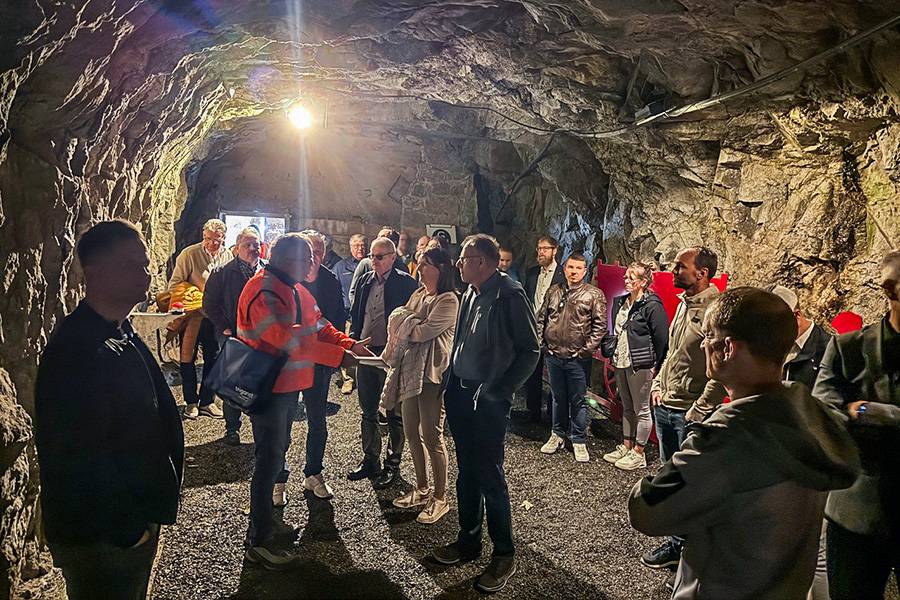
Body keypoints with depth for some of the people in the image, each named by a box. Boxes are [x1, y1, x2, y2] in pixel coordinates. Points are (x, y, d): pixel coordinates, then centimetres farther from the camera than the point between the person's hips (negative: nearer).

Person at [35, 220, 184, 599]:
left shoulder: (122, 335, 7)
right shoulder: (74, 350, -24)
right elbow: (79, 460, -27)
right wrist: (129, 530, -19)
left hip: (137, 523, 9)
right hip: (101, 540, -9)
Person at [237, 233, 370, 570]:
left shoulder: (295, 289, 10)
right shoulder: (264, 290, -22)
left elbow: (319, 325, 9)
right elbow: (289, 339, -30)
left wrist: (349, 344, -6)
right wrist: (338, 355, -28)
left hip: (287, 385, 10)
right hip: (267, 388, -10)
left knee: (276, 454, 21)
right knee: (270, 460, -3)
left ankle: (266, 521, 38)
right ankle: (258, 542, 11)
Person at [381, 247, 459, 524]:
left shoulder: (448, 300, -13)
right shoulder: (418, 294, 12)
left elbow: (423, 332, -20)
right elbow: (396, 321, 10)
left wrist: (404, 318, -4)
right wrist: (408, 320, -10)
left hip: (432, 373, -8)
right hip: (409, 370, 8)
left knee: (431, 436, 0)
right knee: (411, 432, 15)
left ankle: (440, 498, 16)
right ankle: (422, 489, 31)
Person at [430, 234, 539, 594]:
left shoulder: (510, 296, -14)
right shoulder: (470, 294, 8)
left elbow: (530, 350, -13)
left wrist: (499, 392, -16)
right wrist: (449, 384, 11)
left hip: (489, 401, -7)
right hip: (460, 395, 7)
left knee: (489, 476, 0)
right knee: (467, 472, 16)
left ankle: (504, 555, 17)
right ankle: (468, 541, 32)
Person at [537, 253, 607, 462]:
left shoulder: (594, 295, -5)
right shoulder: (553, 292, 8)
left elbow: (600, 325, -8)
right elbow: (541, 318, 14)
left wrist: (587, 349, -12)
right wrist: (542, 342, 6)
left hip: (578, 359, -4)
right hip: (553, 356, 4)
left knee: (578, 401, 6)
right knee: (558, 398, 17)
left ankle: (579, 441, 18)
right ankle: (558, 435, 31)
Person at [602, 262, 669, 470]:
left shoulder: (652, 306, -14)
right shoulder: (620, 302, 10)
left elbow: (662, 338, -14)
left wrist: (656, 366, -12)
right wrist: (613, 357, 15)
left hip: (640, 366, -8)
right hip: (620, 363, 8)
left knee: (641, 410, 5)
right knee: (627, 408, 18)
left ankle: (638, 453, 14)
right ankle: (626, 447, 29)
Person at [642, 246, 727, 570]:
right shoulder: (683, 303, 9)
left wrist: (699, 411, -18)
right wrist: (658, 383, 11)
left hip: (690, 413, -9)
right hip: (665, 407, 9)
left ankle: (679, 544, 22)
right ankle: (680, 538, 34)